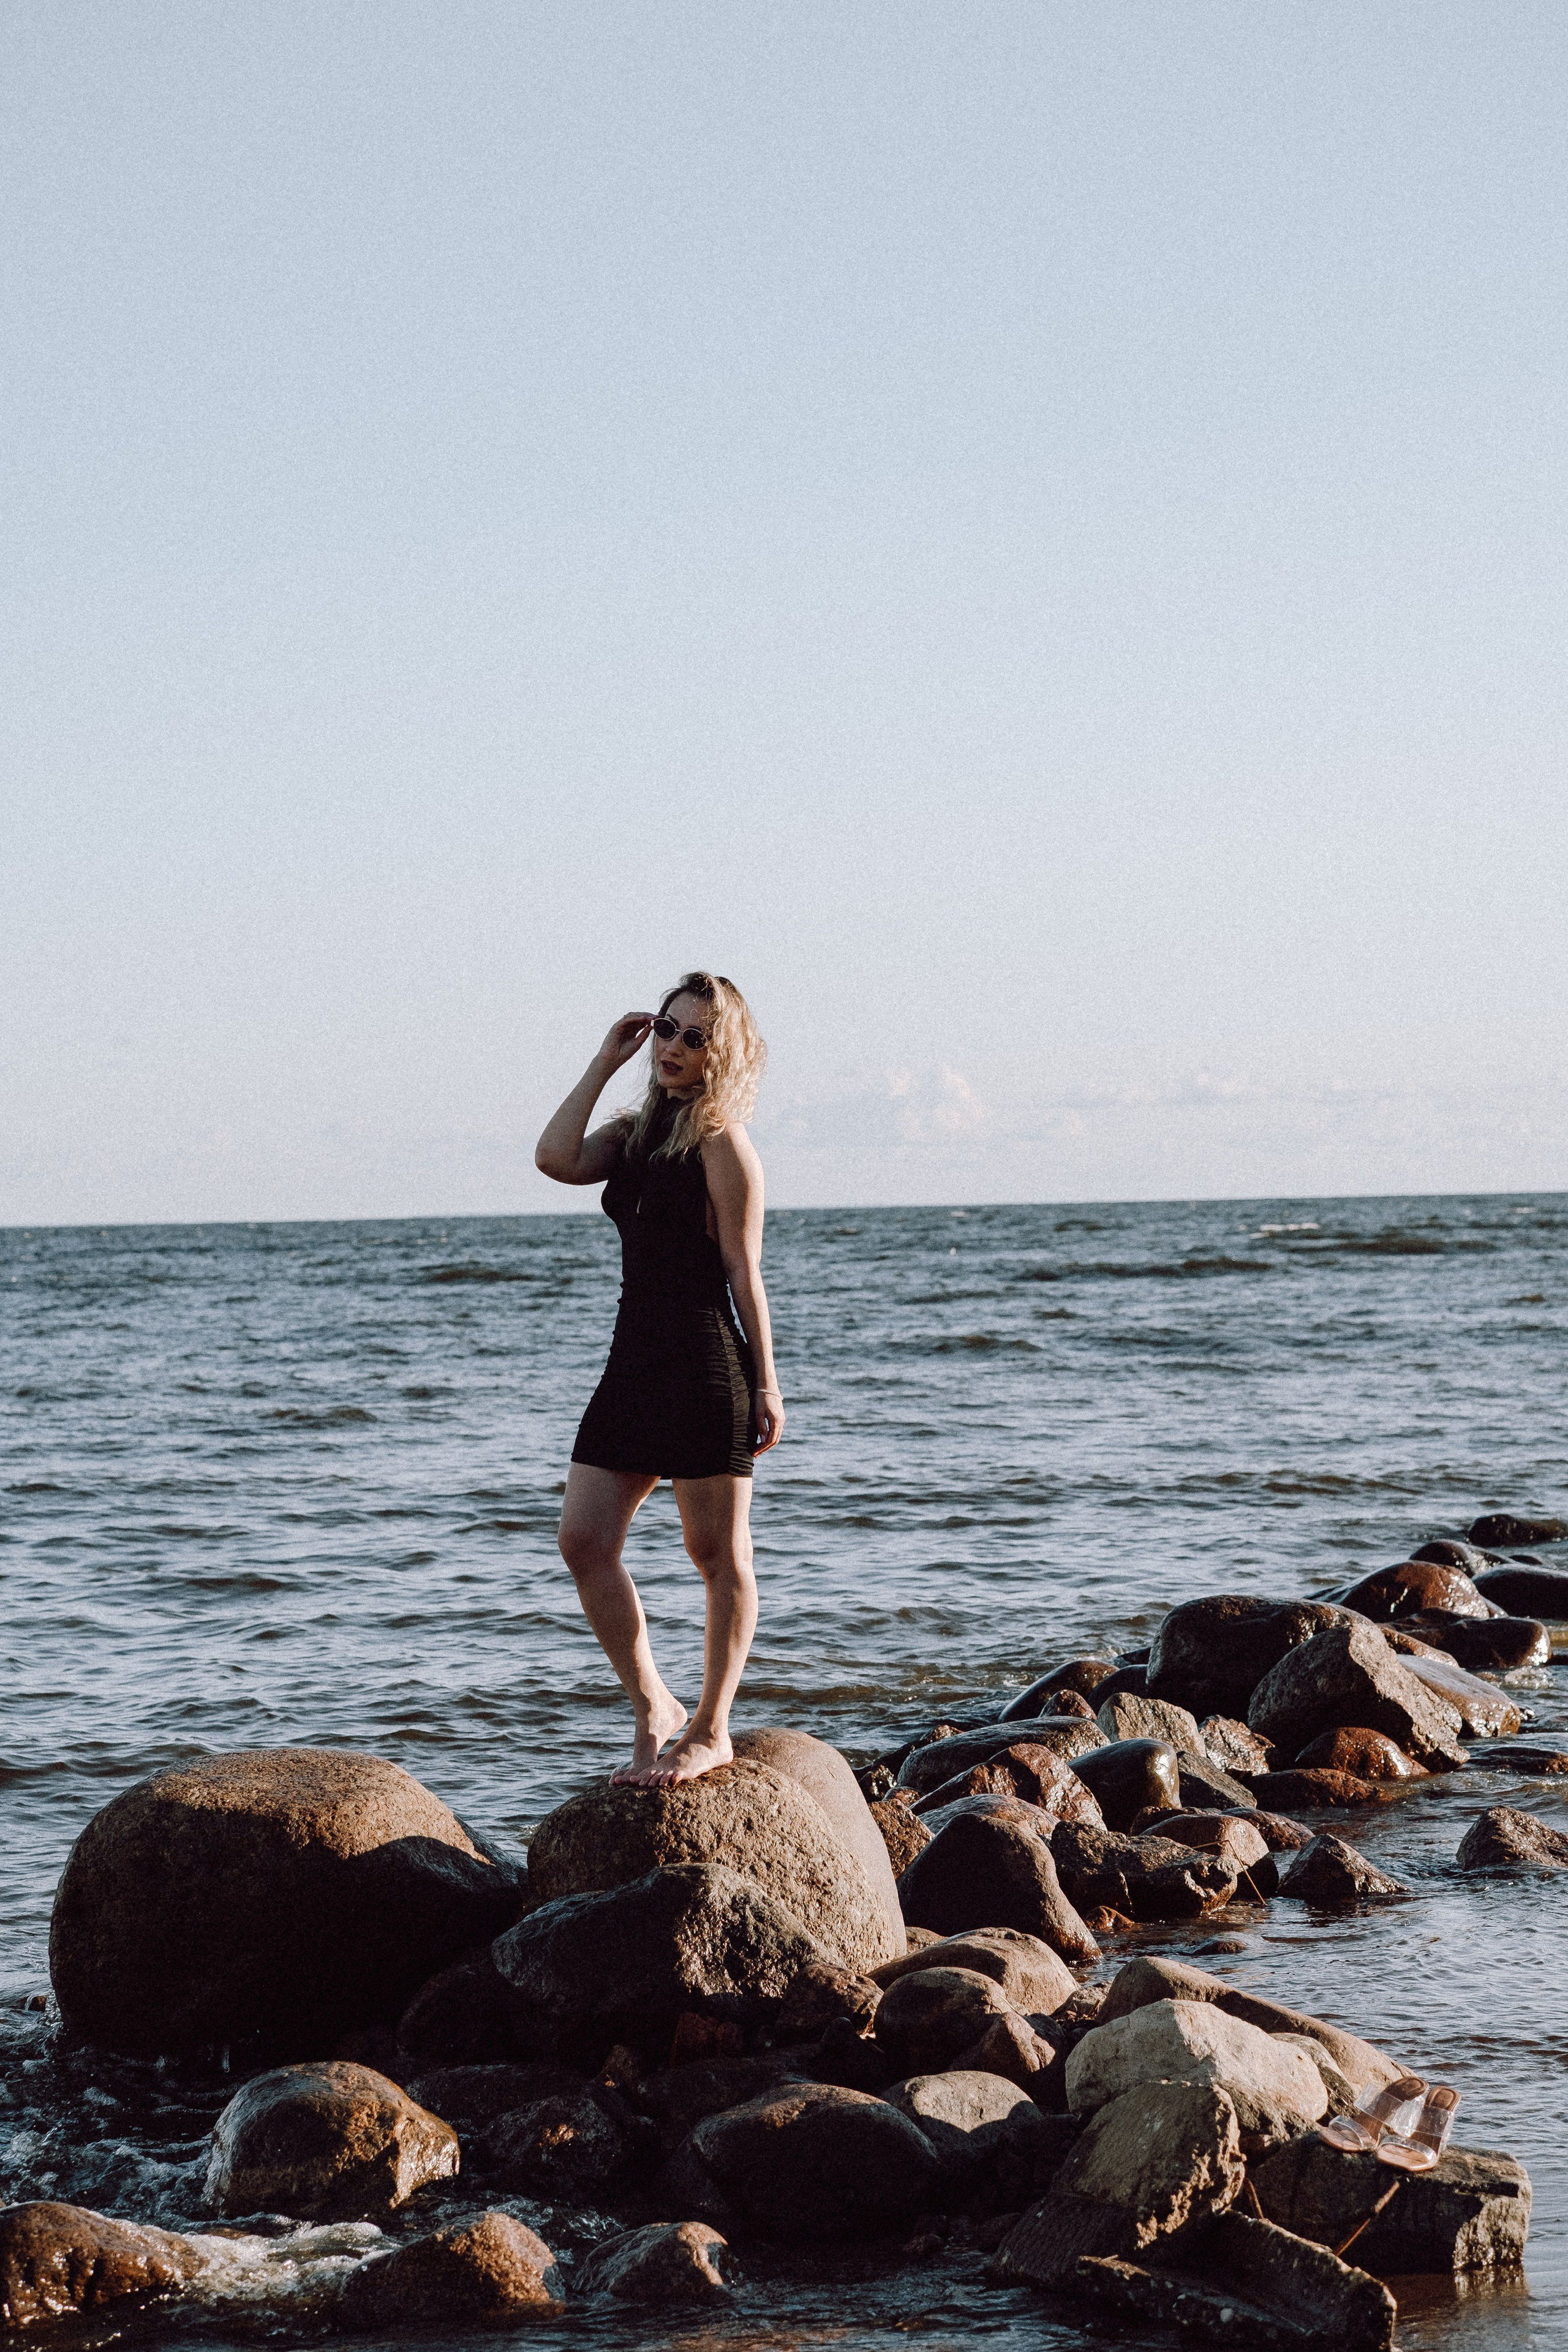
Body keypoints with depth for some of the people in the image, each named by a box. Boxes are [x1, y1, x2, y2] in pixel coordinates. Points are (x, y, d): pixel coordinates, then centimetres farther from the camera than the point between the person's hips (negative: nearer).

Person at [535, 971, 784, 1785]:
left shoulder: (722, 1143, -7)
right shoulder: (634, 1134, 14)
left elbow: (744, 1272, -8)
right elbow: (557, 1158, -5)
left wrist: (767, 1384, -9)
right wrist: (604, 1063, 1)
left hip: (705, 1365, -8)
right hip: (634, 1359, 8)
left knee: (717, 1552, 2)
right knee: (583, 1541, 2)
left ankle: (711, 1731, 11)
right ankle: (653, 1710, 13)